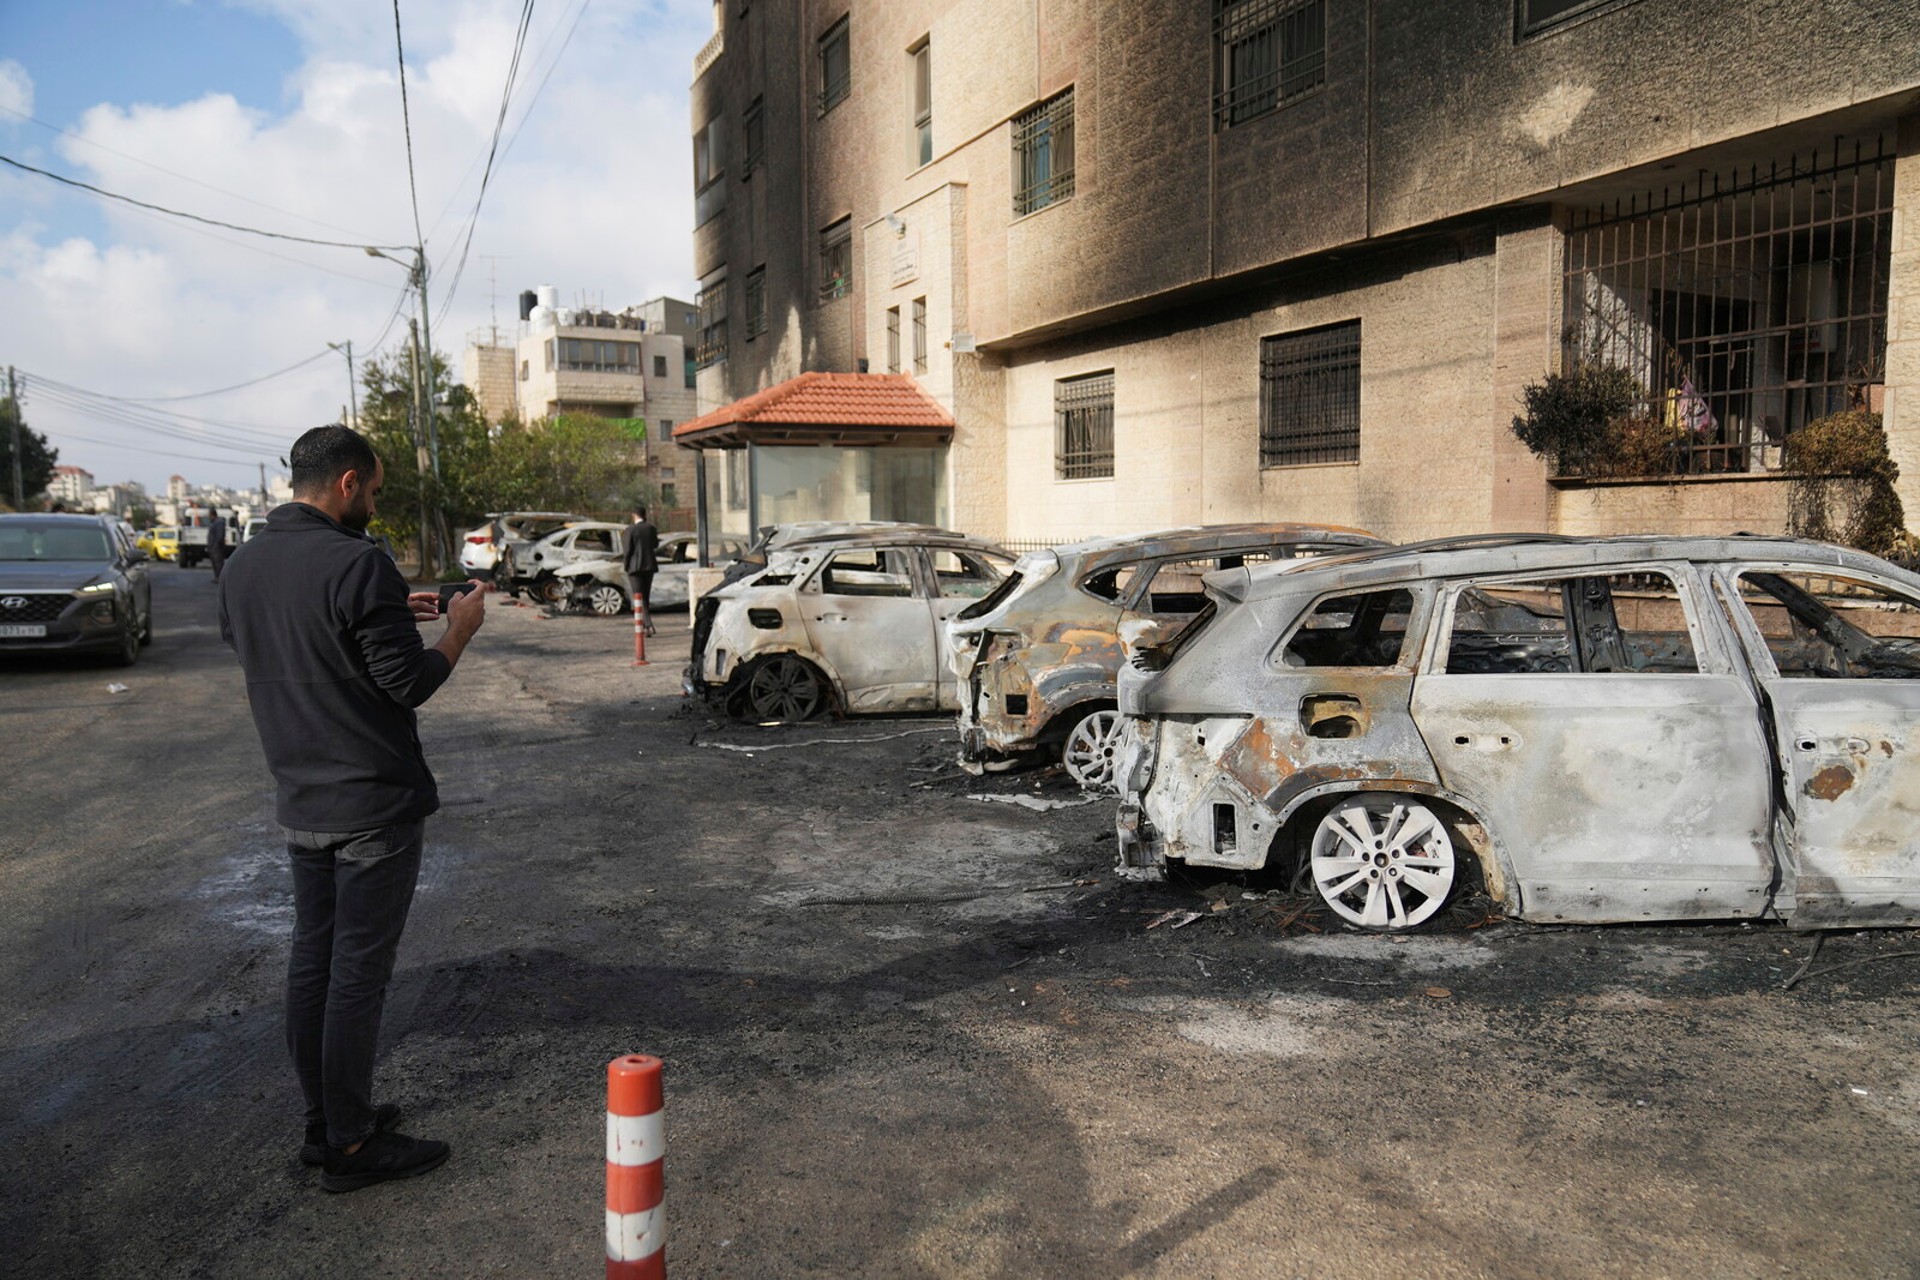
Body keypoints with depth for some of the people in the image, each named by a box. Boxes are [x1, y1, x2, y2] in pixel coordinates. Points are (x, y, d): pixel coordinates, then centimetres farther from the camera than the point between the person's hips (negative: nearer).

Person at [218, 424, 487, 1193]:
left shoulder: (242, 566, 6)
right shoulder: (356, 565, -20)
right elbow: (409, 685, -18)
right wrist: (458, 631, -1)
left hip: (300, 804, 8)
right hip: (374, 805, -8)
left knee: (312, 959, 16)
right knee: (358, 971, 1)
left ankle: (323, 1121, 28)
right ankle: (350, 1145, 11)